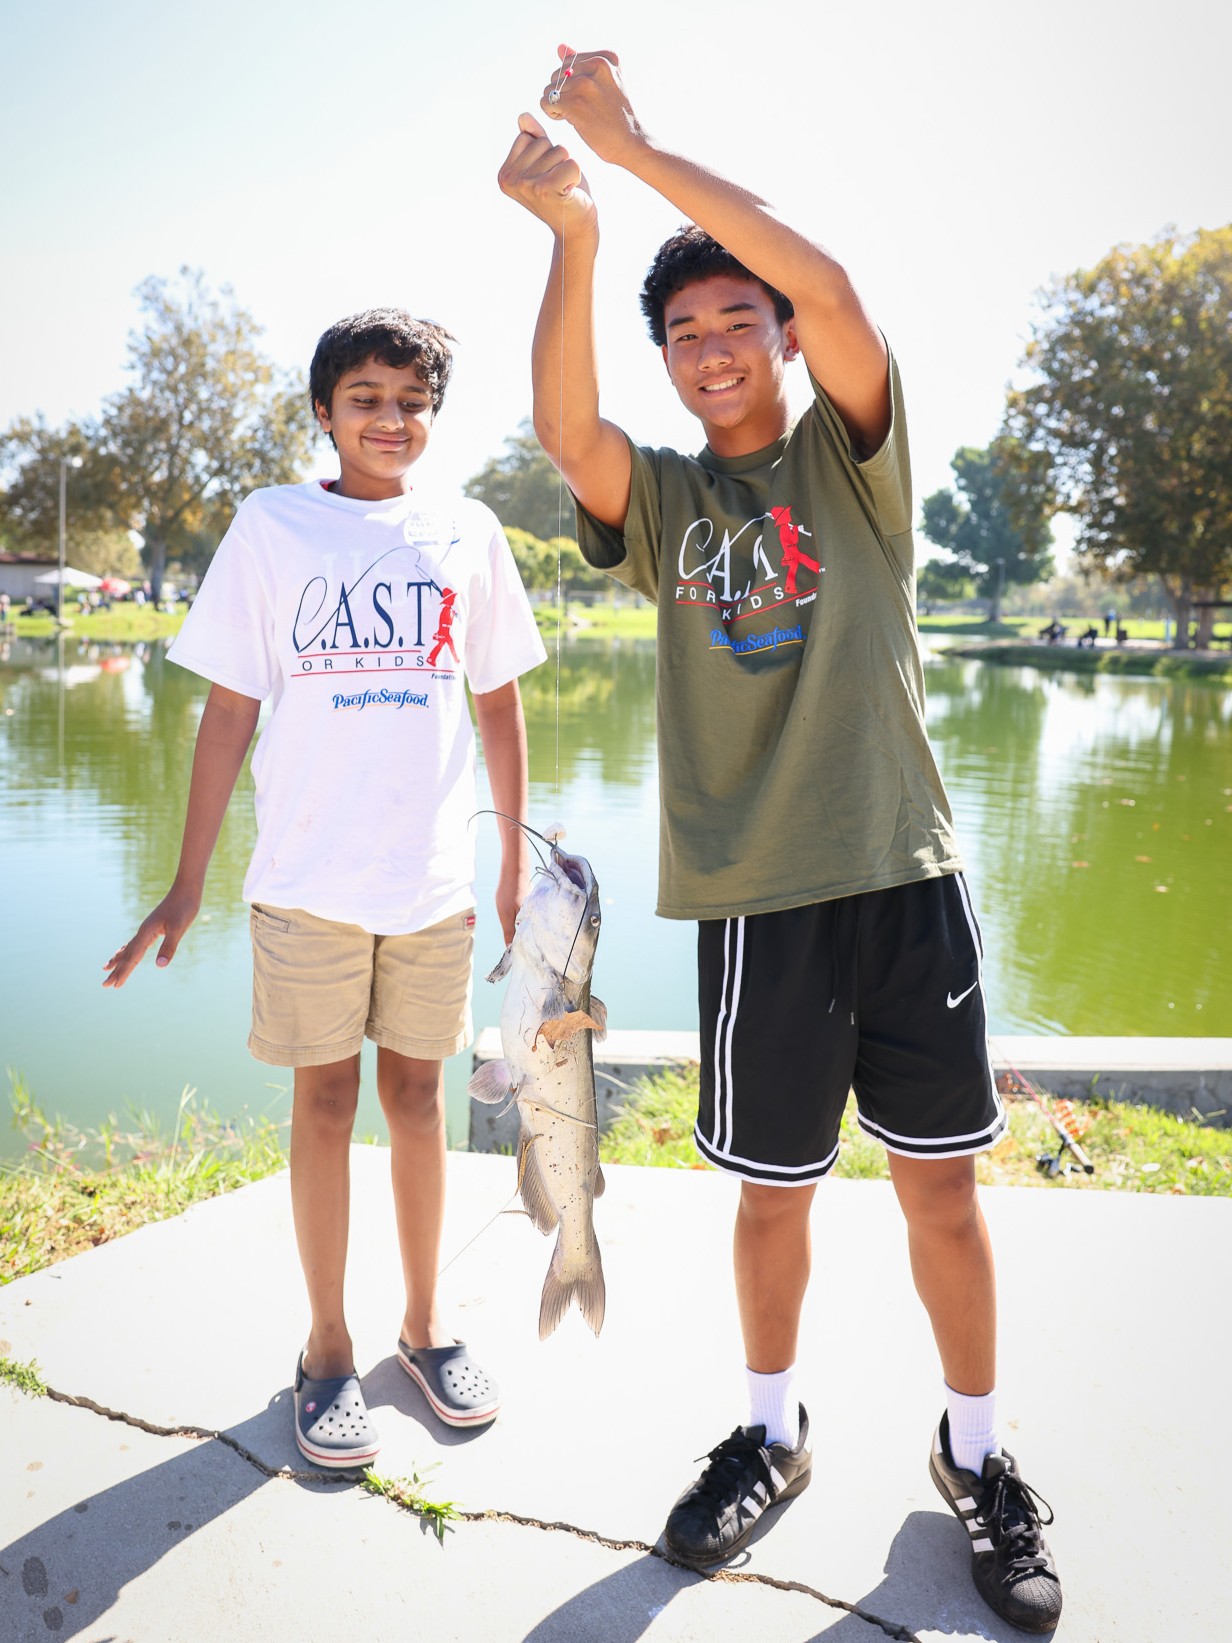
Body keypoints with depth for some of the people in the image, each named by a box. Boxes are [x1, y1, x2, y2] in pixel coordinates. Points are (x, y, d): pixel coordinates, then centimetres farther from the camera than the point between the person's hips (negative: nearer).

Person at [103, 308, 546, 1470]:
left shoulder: (465, 532, 6)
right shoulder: (271, 527, 1)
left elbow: (499, 706, 10)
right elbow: (228, 711, 0)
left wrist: (519, 860, 8)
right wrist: (188, 884, -2)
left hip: (436, 876, 2)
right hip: (309, 879, -1)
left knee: (417, 1091, 11)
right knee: (325, 1097, 7)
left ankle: (424, 1328, 28)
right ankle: (328, 1347, 24)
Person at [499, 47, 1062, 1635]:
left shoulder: (850, 459, 5)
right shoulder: (662, 496, 8)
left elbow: (831, 284, -12)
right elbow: (563, 427, -12)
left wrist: (637, 148, -13)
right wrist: (572, 233, -24)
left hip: (904, 877, 0)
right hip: (755, 897, 1)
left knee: (943, 1185, 8)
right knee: (771, 1192, 12)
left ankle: (976, 1453, 30)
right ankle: (772, 1431, 35)